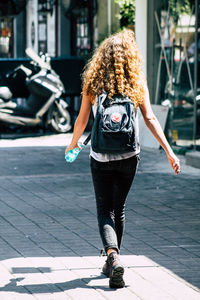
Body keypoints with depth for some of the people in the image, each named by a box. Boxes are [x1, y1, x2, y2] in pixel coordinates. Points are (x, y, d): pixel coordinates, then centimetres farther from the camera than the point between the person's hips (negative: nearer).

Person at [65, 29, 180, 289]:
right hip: (129, 157, 2)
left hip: (101, 157, -1)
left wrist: (73, 143, 20)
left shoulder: (93, 83, -4)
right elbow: (150, 119, -7)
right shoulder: (137, 83, -3)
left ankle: (113, 256, -23)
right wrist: (169, 151, -5)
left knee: (105, 211, 2)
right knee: (119, 208, 18)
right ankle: (112, 264, 27)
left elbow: (82, 119, 1)